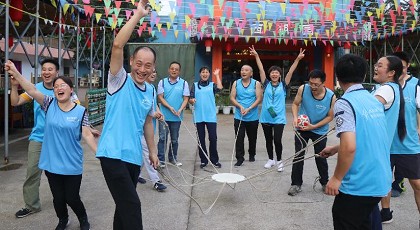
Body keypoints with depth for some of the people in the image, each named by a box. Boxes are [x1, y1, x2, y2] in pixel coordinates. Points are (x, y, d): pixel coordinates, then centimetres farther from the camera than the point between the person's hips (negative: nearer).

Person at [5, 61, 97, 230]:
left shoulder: (80, 111, -7)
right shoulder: (49, 104, -2)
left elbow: (87, 135, -7)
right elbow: (33, 91, -16)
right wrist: (15, 74, -28)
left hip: (72, 165, -2)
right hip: (52, 163, 2)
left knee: (72, 198, 5)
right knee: (58, 198, 14)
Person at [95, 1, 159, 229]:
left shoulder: (150, 90, 11)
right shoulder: (119, 80, -6)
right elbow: (117, 45, -21)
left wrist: (152, 151, 20)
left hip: (134, 157, 7)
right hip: (113, 154, -7)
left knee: (125, 205, 17)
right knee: (132, 205, -11)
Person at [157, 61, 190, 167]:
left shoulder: (184, 83, 2)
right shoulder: (162, 82, 2)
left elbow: (186, 99, -1)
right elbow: (160, 97, -3)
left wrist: (180, 110, -17)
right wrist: (170, 107, -16)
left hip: (177, 117, 1)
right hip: (164, 115, -1)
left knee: (174, 139, 12)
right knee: (162, 137, -2)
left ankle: (173, 158, 25)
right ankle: (160, 159, 5)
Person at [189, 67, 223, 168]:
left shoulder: (212, 85, 8)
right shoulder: (195, 85, 10)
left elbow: (220, 88, -13)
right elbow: (190, 99, 5)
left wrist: (217, 75, -3)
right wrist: (192, 100, -19)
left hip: (211, 116, -1)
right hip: (199, 116, 1)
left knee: (213, 138, -1)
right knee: (201, 139, 7)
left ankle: (214, 160, 12)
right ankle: (203, 160, 18)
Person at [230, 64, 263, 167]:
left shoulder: (256, 84, -2)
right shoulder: (236, 83, 4)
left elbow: (259, 98, -8)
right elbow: (232, 98, 0)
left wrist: (249, 109, -18)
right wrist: (240, 107, -16)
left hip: (252, 117, 0)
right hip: (239, 117, 1)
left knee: (252, 138, 13)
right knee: (239, 138, -2)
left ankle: (252, 155, 33)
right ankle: (240, 158, 6)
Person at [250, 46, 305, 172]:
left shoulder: (283, 85, 2)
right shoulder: (266, 84, 3)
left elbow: (290, 72, -6)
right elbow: (261, 70, -1)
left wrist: (298, 59, -14)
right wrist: (256, 56, -5)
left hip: (279, 118, -2)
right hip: (266, 117, 2)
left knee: (277, 140, -7)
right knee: (268, 140, 13)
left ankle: (279, 161, 14)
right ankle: (271, 159, 31)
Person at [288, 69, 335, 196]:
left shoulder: (331, 97, -21)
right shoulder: (303, 89, -20)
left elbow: (330, 116, -10)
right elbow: (295, 104, -4)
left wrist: (314, 126, -20)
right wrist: (295, 117, -22)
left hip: (320, 131, 0)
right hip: (302, 129, 0)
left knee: (321, 158, 13)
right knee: (298, 156, 1)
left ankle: (325, 182, 34)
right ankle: (296, 184, 15)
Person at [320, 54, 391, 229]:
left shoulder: (344, 103, -18)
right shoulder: (375, 101, 7)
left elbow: (349, 147, -27)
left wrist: (336, 178, -15)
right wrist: (335, 149, 26)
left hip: (357, 186, -7)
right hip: (379, 182, 8)